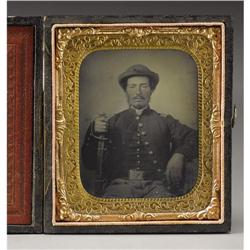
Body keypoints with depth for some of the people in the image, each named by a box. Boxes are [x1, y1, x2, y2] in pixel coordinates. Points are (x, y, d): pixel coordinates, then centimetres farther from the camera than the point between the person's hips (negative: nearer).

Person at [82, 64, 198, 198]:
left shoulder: (164, 121, 18)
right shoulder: (113, 122, 18)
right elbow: (89, 163, 12)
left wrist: (179, 155, -11)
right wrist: (95, 133, -6)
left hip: (155, 185, 1)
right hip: (120, 184, 0)